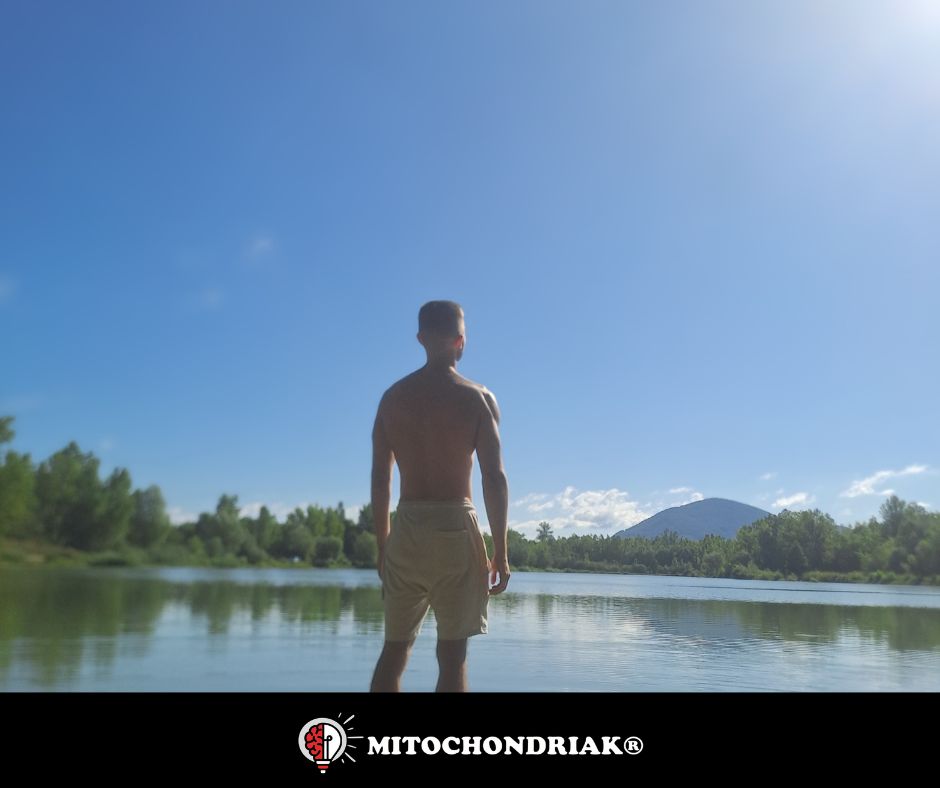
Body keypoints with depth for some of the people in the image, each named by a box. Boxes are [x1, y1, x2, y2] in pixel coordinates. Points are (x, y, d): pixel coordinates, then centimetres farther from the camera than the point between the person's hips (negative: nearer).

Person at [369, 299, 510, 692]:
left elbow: (379, 478, 7)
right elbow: (495, 478, -7)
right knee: (452, 653, 3)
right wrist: (500, 553, -2)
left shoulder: (393, 396, 7)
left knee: (394, 650, 12)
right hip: (455, 527, -3)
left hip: (406, 529, 3)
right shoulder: (478, 398, -3)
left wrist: (383, 545, 15)